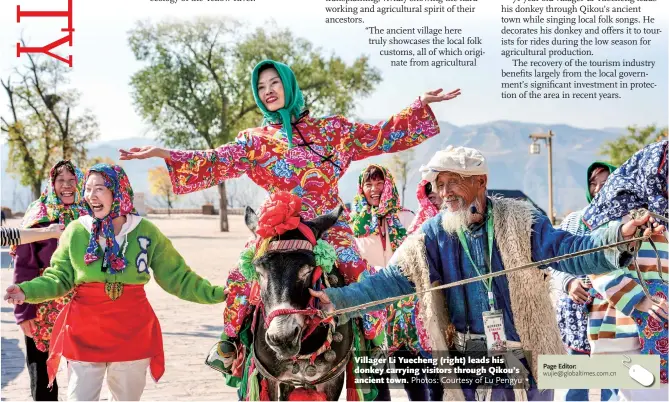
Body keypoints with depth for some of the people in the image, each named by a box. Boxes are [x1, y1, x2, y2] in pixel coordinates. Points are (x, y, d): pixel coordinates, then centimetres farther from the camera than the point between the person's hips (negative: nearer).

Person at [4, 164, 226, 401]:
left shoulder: (146, 232, -1)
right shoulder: (76, 231, -3)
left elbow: (178, 278, 5)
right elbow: (59, 278, 3)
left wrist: (216, 293, -4)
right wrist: (27, 291, -15)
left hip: (132, 332, 1)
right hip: (84, 332, -1)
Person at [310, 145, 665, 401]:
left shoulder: (519, 221, -4)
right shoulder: (433, 235, 0)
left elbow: (568, 251, -11)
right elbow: (391, 280, 0)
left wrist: (618, 237, -30)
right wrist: (336, 299, -13)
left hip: (529, 361, -1)